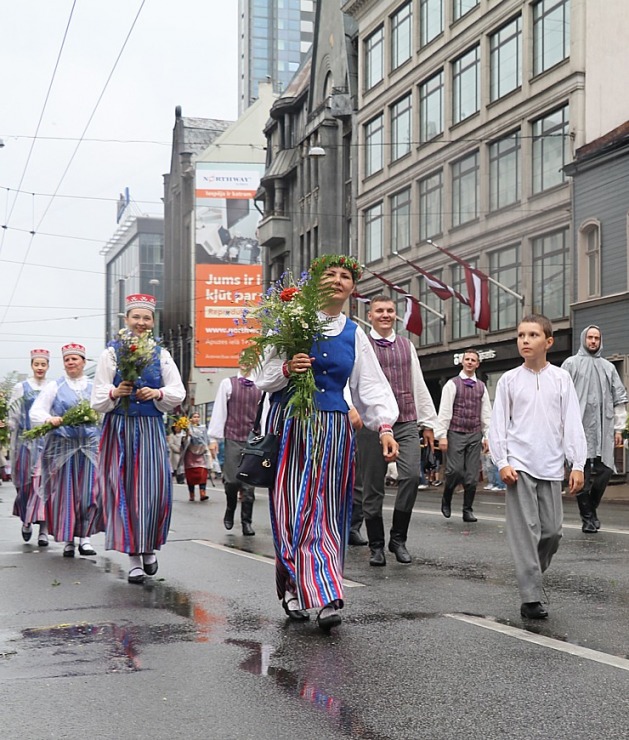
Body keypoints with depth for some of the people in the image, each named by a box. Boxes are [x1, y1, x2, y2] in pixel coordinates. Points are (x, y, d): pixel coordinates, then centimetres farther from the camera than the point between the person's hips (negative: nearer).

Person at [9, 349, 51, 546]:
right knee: (26, 482, 3)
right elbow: (13, 416, 4)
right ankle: (26, 520, 25)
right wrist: (15, 434, -6)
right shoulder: (21, 388, 6)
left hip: (49, 441, 0)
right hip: (27, 440, 0)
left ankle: (43, 529, -5)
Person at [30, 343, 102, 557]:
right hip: (62, 445, -1)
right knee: (65, 492, 1)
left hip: (90, 444, 1)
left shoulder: (94, 387, 12)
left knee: (90, 492, -4)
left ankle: (85, 536, 5)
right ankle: (68, 539, 9)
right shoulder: (55, 387, 7)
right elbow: (35, 411, 0)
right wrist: (49, 419, -20)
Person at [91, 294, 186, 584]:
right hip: (120, 429, -1)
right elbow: (98, 400, 0)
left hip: (151, 430, 1)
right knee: (125, 492, -2)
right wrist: (115, 393, -20)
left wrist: (158, 393, -13)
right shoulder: (111, 353, 4)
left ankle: (149, 548, 19)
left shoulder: (161, 354, 9)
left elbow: (179, 393, 6)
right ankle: (134, 558, 5)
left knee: (154, 491, -3)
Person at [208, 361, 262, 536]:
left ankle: (247, 522, 8)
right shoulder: (227, 384, 3)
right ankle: (230, 511, 26)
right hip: (232, 438, -1)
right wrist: (214, 438, -3)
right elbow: (219, 410, 1)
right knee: (232, 480, -1)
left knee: (249, 483, 1)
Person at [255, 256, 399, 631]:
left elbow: (372, 385, 7)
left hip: (334, 429, 2)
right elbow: (265, 379, 3)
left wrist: (385, 426, -6)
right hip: (292, 426, -2)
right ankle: (295, 589, 1)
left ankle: (327, 599, 5)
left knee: (329, 512, 2)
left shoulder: (354, 334, 11)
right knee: (295, 510, -5)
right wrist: (287, 369, -18)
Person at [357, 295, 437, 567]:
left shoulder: (406, 346, 17)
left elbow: (419, 386, 19)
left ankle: (398, 538, 1)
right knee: (373, 485, 2)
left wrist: (428, 422, 16)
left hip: (407, 424, 3)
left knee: (412, 475, -15)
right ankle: (376, 546, 15)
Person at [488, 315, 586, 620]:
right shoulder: (509, 380, 4)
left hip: (551, 467, 2)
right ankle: (530, 598, -5)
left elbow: (572, 423, 4)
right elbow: (498, 424, 4)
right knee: (525, 530, -7)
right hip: (519, 466, -2)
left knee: (552, 530, 5)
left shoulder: (561, 378, 6)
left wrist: (577, 465, -2)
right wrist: (502, 462, -5)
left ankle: (532, 573, 31)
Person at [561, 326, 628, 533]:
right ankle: (587, 517, 3)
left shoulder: (608, 367, 17)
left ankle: (592, 508, 17)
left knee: (605, 470, -3)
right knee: (583, 473, -3)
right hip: (579, 428, -3)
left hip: (604, 428, 3)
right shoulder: (571, 364, 7)